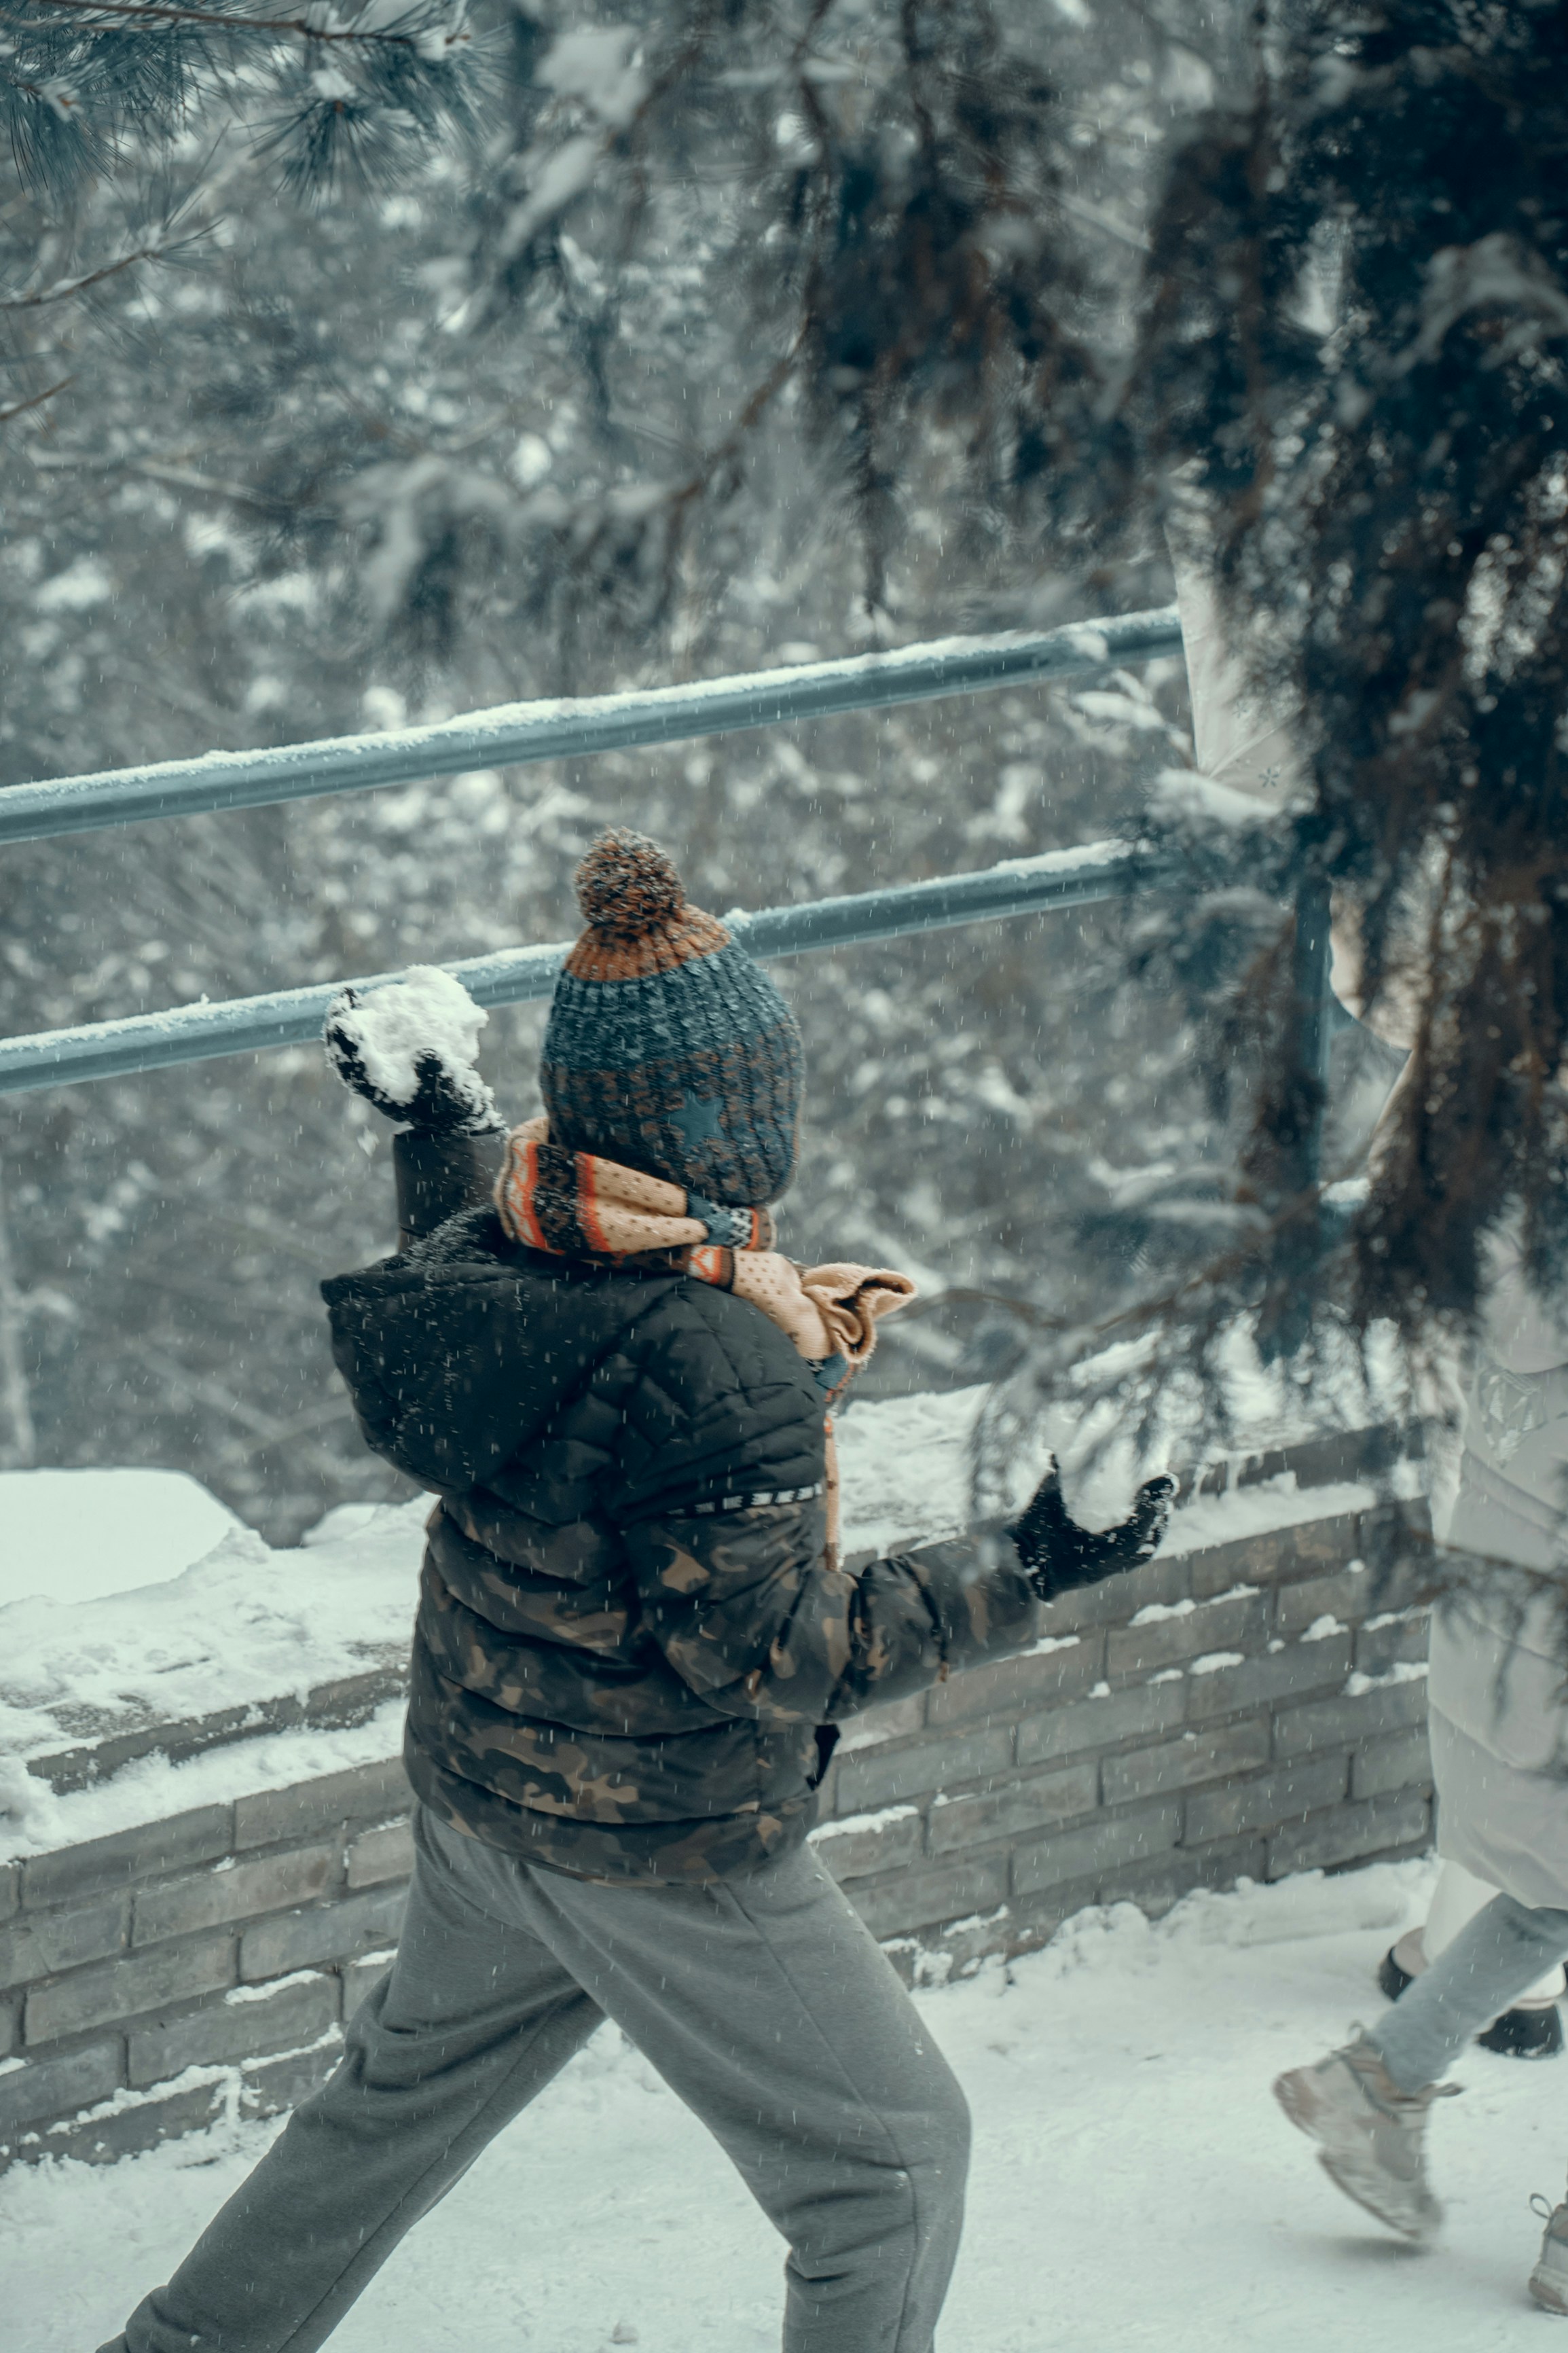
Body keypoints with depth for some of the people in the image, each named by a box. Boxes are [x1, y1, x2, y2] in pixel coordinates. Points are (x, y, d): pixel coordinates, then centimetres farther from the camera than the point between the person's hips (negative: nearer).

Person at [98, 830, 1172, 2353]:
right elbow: (770, 1657, -25)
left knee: (410, 2094, 30)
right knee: (888, 2159, 10)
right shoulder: (716, 1363, -31)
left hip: (477, 1783, 9)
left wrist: (434, 1125, 26)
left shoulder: (510, 1229, -8)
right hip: (664, 1851, -9)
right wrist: (1025, 1572, -20)